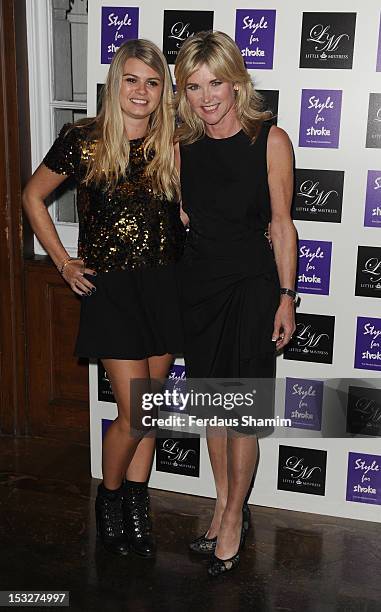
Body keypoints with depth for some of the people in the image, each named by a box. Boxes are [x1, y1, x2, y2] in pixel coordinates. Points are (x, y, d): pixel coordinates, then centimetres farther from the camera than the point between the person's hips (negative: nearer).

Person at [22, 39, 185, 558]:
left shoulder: (174, 145, 1)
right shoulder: (84, 139, -7)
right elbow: (33, 197, 6)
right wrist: (63, 261, 1)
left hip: (165, 286, 3)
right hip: (110, 287, -3)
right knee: (135, 414, -4)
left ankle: (137, 505, 28)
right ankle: (109, 498, 23)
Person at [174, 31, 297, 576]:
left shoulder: (270, 140, -8)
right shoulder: (182, 144, 4)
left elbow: (282, 225, -5)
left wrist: (286, 297, -6)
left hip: (252, 284, -4)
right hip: (197, 281, 4)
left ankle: (234, 515, 20)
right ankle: (225, 505, 31)